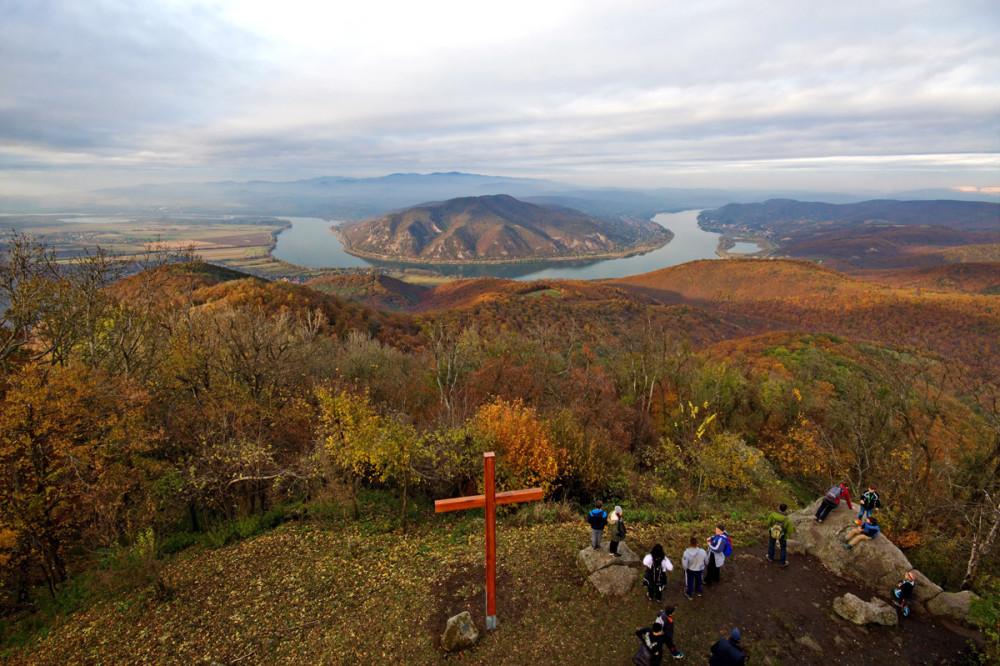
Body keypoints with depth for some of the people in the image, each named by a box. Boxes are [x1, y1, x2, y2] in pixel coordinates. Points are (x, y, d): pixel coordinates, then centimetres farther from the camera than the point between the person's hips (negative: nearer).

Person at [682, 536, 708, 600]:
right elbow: (706, 561, -12)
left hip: (690, 570, -1)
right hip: (700, 570, 2)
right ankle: (699, 591, 59)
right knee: (699, 580, 33)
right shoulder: (702, 552, -33)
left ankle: (689, 594, 49)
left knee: (690, 582, 27)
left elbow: (685, 565, -25)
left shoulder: (686, 553, -36)